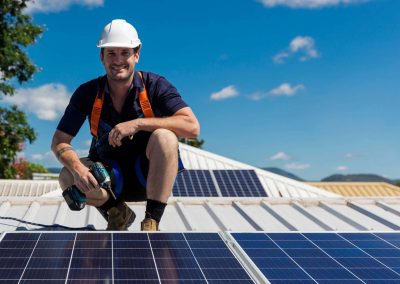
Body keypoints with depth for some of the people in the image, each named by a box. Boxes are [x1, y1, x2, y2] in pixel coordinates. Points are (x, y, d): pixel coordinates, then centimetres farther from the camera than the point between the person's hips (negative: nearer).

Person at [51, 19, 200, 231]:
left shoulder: (155, 86, -13)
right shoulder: (88, 93, -7)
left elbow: (192, 126, -26)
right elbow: (59, 141, -7)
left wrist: (138, 123, -32)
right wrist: (77, 168, -29)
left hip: (150, 177, -2)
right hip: (109, 175, 2)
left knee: (164, 137, -32)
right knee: (68, 178, -25)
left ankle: (152, 223, -22)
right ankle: (116, 212, 4)